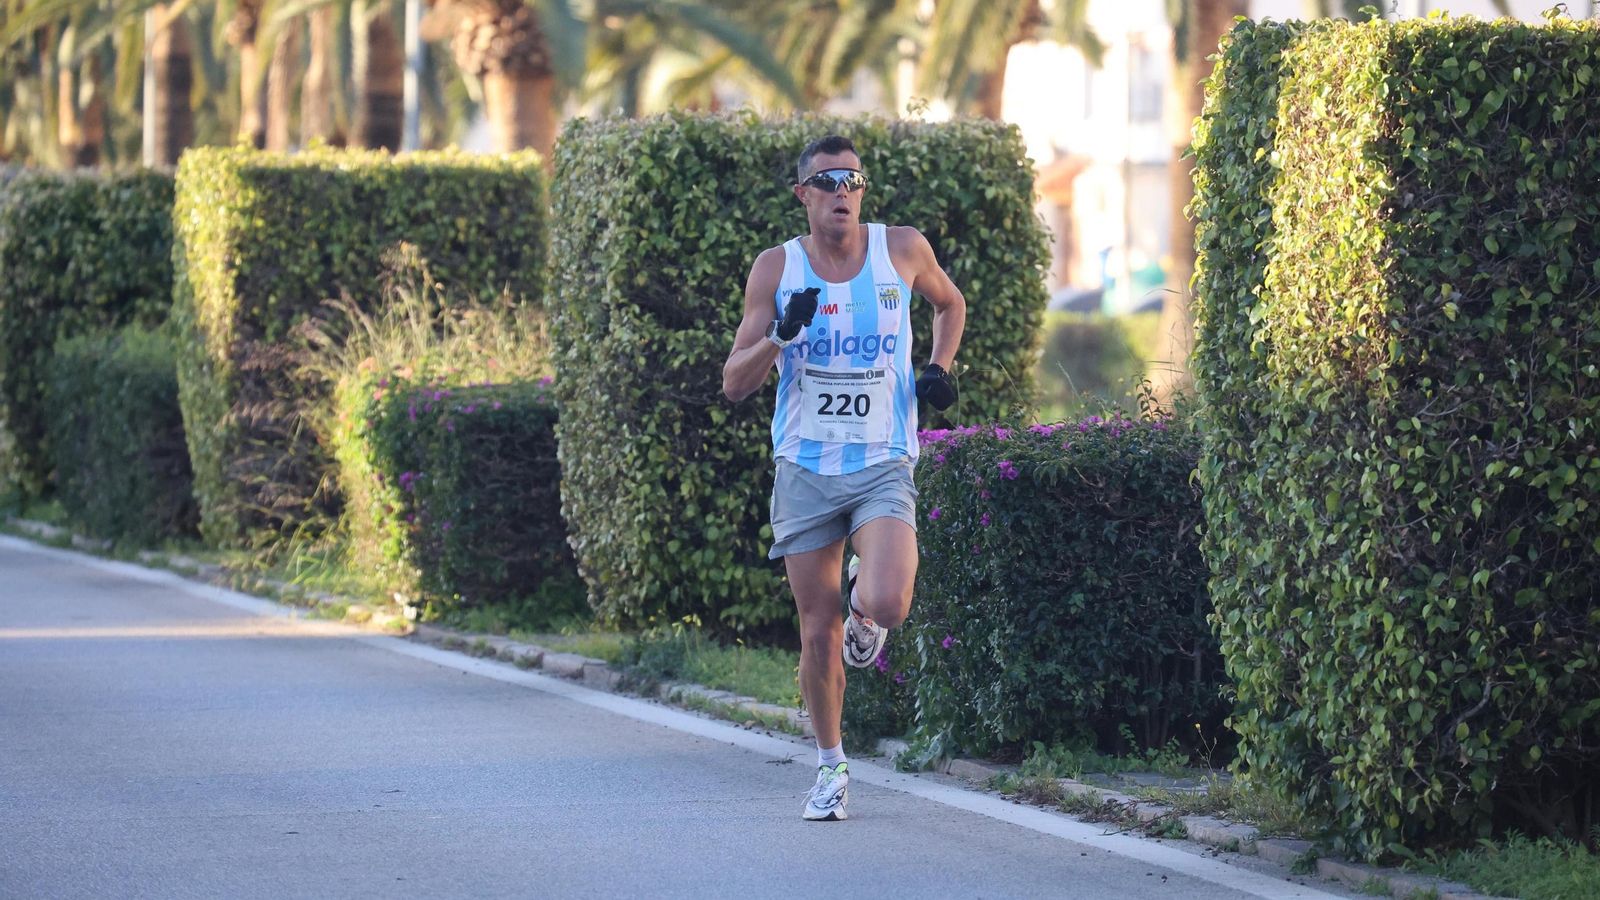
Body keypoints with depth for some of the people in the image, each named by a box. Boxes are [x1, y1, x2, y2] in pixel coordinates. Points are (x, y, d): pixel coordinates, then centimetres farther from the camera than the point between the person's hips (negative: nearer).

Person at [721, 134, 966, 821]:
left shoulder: (902, 249, -1)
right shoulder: (777, 268, -1)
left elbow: (950, 303, 22)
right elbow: (734, 384, -3)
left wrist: (939, 368, 5)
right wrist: (782, 334, -20)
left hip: (883, 466, -1)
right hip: (805, 470, 1)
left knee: (885, 604, -24)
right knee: (819, 633, 4)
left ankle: (865, 607, 14)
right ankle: (831, 767, 24)